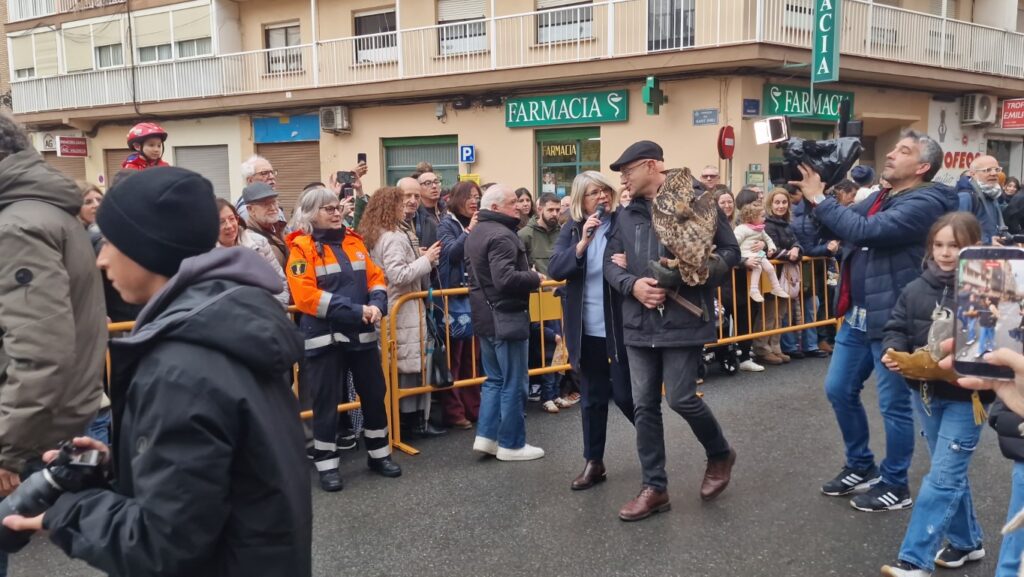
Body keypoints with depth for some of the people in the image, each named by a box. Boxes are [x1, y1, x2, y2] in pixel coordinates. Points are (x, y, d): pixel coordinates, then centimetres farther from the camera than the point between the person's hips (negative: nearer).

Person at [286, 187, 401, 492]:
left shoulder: (353, 241, 9)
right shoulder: (301, 248, -10)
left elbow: (375, 277, 8)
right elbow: (306, 296, -20)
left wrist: (377, 305, -14)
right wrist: (356, 311, -22)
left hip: (362, 334, 6)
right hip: (324, 336, -5)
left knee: (375, 393, 13)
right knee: (327, 401, 3)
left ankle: (379, 454, 28)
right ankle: (327, 465, 15)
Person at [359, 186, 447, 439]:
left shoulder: (377, 235, 13)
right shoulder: (393, 237, -18)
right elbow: (398, 275, -25)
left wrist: (422, 258, 9)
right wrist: (426, 259, -15)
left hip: (392, 309, 10)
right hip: (403, 310, -10)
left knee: (397, 365, 14)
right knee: (411, 364, -3)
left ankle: (399, 418, 20)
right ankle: (415, 420, 4)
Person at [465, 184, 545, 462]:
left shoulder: (476, 233, 14)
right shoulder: (501, 235, -20)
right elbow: (506, 279, -30)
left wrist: (527, 277, 15)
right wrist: (534, 278, -13)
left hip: (485, 316, 10)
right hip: (506, 317, -10)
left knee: (494, 379, 17)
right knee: (513, 383, 1)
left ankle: (486, 436, 15)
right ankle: (511, 444, 9)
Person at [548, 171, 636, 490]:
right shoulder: (571, 230, 4)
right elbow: (555, 270, -8)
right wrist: (582, 243, -21)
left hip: (622, 325, -3)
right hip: (587, 329, 3)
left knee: (624, 393, 3)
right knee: (592, 398, 12)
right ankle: (593, 462, 23)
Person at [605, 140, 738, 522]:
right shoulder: (627, 215, 11)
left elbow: (730, 251, -6)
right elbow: (610, 262, 12)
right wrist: (633, 285, -10)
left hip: (683, 320, -6)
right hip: (639, 323, 6)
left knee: (681, 398, -3)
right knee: (644, 406, 7)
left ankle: (720, 454, 28)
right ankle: (655, 488, 19)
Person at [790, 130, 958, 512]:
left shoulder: (926, 202, -15)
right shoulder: (878, 197, 13)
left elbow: (865, 230, -27)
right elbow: (836, 231, 12)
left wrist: (818, 199, -19)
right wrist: (811, 198, -4)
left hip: (893, 320, -9)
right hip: (858, 316, 9)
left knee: (894, 405, 4)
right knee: (839, 390, 15)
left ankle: (895, 486, 21)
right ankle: (860, 467, 33)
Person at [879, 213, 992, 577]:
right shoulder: (917, 289, -1)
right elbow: (897, 329, 6)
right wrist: (893, 352, -15)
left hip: (967, 398, -5)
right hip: (926, 394, 5)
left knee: (942, 478, -4)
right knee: (951, 473, 19)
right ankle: (966, 541, 36)